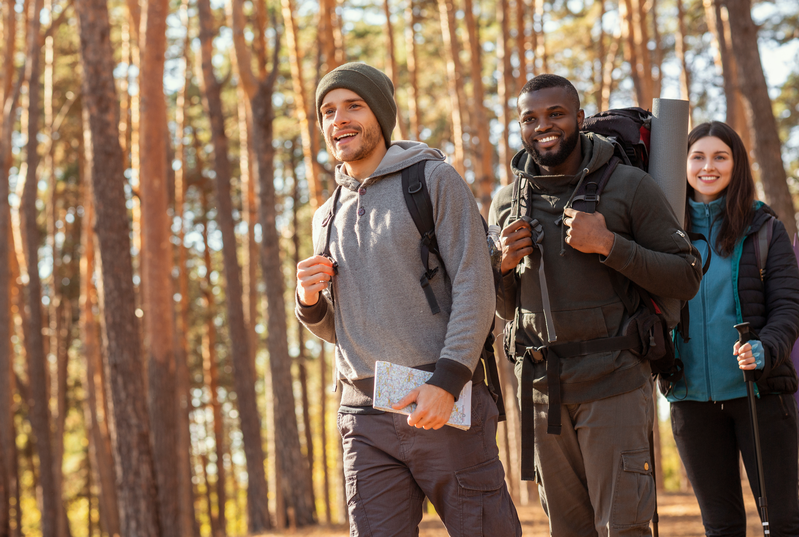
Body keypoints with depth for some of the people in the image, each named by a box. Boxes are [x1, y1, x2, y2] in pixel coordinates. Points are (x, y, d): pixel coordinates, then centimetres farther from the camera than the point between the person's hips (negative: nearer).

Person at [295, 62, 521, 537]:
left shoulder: (435, 180, 2)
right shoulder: (328, 217, 20)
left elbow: (475, 287, -7)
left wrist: (447, 381, -19)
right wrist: (310, 299, 2)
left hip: (444, 405, -5)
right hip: (367, 416, 5)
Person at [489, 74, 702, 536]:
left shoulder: (629, 186, -3)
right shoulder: (507, 203, 11)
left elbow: (687, 277, -6)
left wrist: (609, 245, -16)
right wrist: (505, 264, -2)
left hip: (613, 381, -5)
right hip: (541, 388, 5)